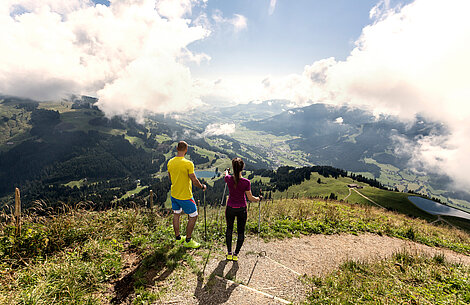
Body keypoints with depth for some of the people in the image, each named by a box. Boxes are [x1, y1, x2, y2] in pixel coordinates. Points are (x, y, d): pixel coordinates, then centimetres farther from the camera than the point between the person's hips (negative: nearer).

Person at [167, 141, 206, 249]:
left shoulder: (170, 162, -2)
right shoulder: (188, 164, -24)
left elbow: (170, 179, 11)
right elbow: (194, 181, -18)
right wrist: (202, 187, 1)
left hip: (174, 194, 7)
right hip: (185, 197, -7)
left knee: (176, 215, 21)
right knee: (193, 216, 10)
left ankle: (178, 237, 37)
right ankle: (188, 241, 20)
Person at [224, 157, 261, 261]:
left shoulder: (228, 179, -16)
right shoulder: (246, 182, -21)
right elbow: (250, 198, -12)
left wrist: (227, 171, 34)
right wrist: (258, 199, 8)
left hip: (230, 209, 2)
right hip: (242, 210, -2)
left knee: (229, 229, 22)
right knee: (241, 231, 16)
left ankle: (229, 253, 28)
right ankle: (236, 254, 23)